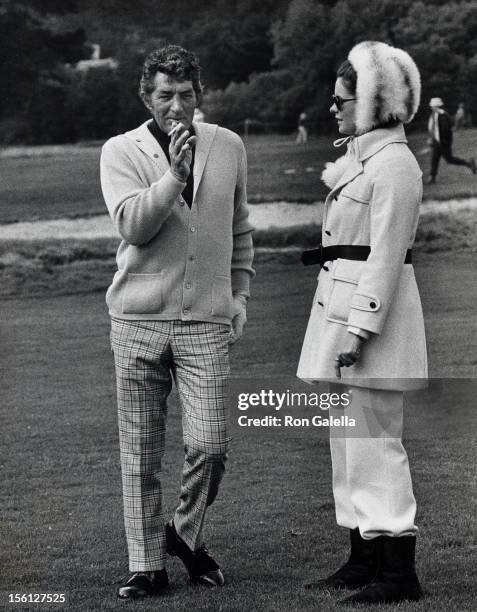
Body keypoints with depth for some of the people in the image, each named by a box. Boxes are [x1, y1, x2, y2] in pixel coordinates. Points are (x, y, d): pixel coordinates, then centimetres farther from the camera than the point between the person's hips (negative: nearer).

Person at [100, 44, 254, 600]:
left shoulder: (228, 147, 8)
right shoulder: (121, 152, 0)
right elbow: (133, 225, -14)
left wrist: (239, 292, 16)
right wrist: (175, 170, -22)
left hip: (206, 321, 1)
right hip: (139, 318, -1)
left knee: (209, 444, -8)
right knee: (140, 453, 3)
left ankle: (185, 533, 19)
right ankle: (146, 564, 15)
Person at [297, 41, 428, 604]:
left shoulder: (394, 163, -14)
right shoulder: (357, 157, 17)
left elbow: (386, 256, -19)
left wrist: (359, 328, -22)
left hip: (372, 313, -10)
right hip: (342, 308, 10)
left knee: (375, 441, -8)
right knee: (348, 439, 13)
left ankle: (399, 571, -5)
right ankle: (364, 559, 20)